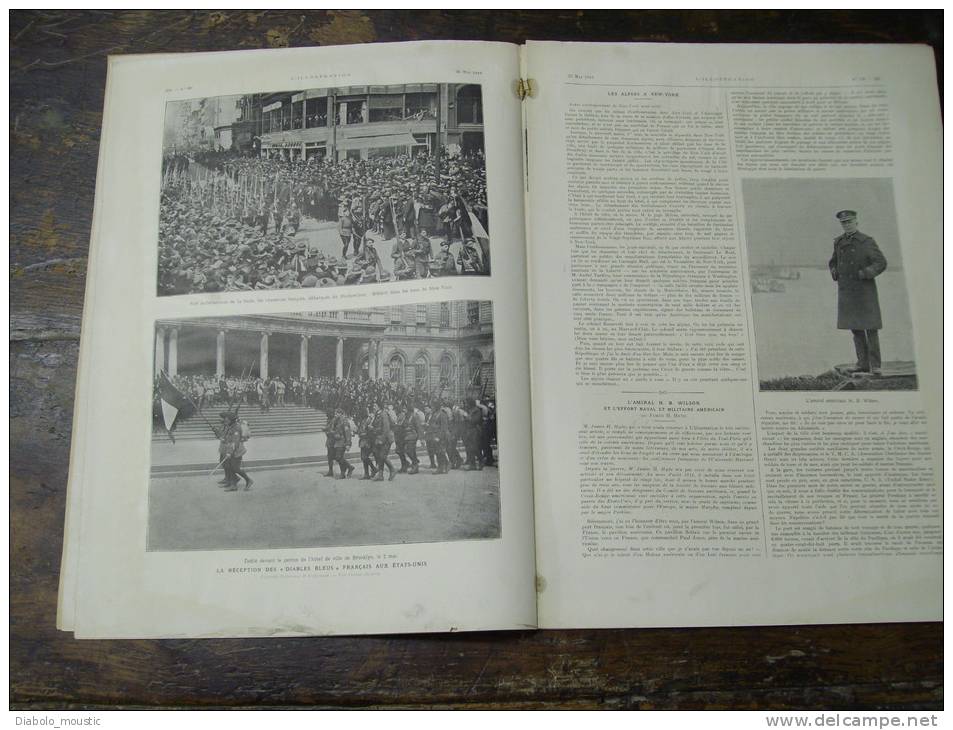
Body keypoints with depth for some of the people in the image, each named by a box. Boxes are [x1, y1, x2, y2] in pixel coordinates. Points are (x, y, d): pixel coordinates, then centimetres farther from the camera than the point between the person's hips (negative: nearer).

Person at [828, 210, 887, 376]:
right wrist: (834, 272, 6)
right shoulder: (839, 242, 9)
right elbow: (833, 262, 24)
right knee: (855, 327, 8)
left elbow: (881, 263, -9)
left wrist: (865, 273, -21)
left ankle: (875, 365, 0)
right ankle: (863, 363, 14)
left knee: (871, 328, -5)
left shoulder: (867, 241, -6)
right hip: (846, 291, 5)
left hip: (865, 290, -5)